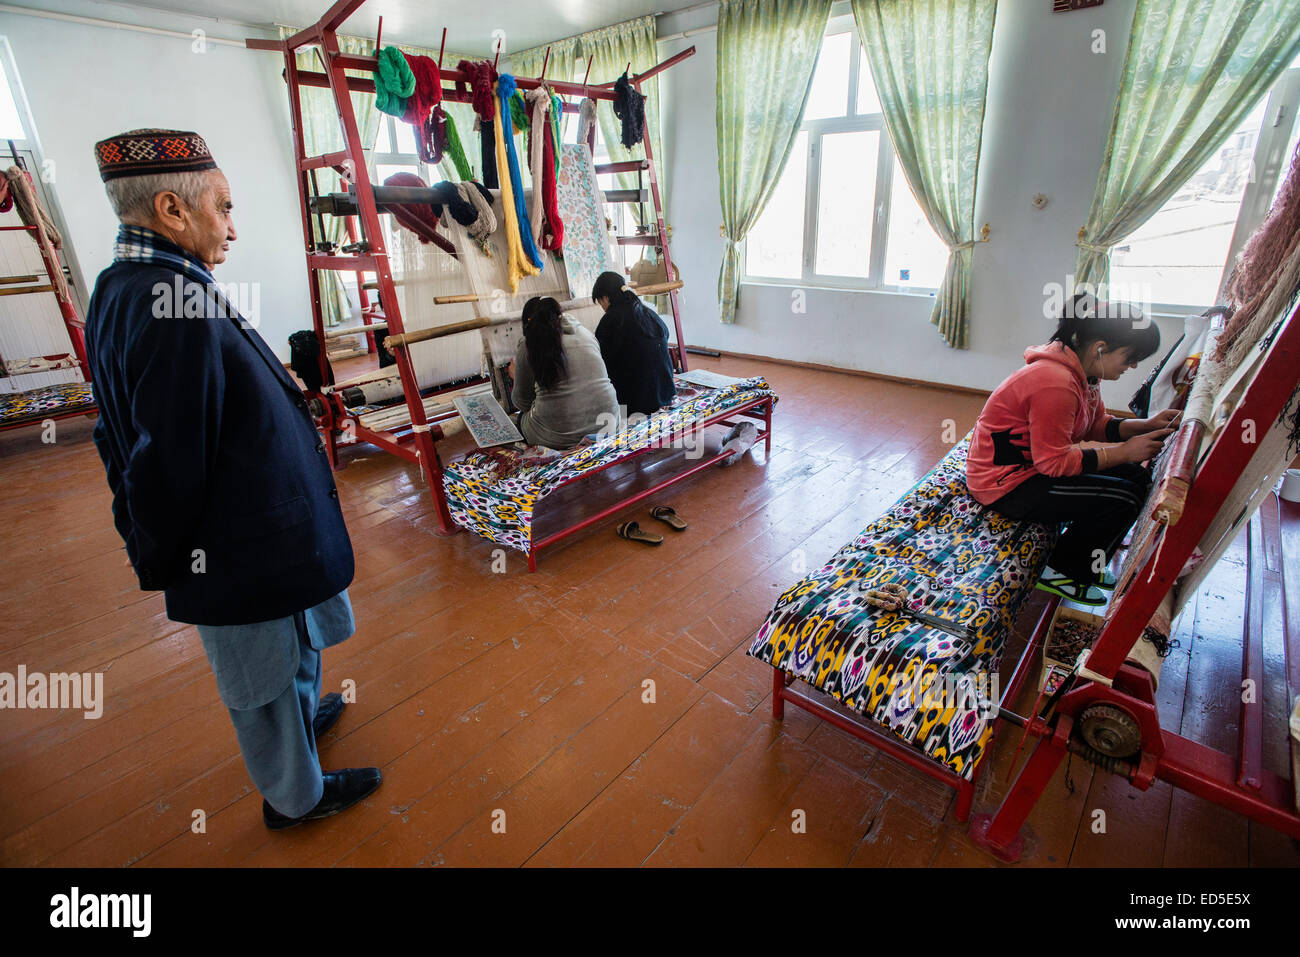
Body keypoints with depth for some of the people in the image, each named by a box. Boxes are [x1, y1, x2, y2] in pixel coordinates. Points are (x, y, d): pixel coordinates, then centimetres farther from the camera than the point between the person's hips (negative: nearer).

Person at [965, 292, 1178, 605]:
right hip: (1005, 484, -11)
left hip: (1034, 463, 11)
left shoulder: (1082, 371, 3)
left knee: (1137, 476, 11)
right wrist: (1124, 452, -18)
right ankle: (1063, 573, 5)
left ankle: (1087, 564, 24)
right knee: (1123, 499, -15)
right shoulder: (1055, 383, -28)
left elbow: (1098, 424, 16)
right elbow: (1054, 462, -25)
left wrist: (1146, 425, 0)